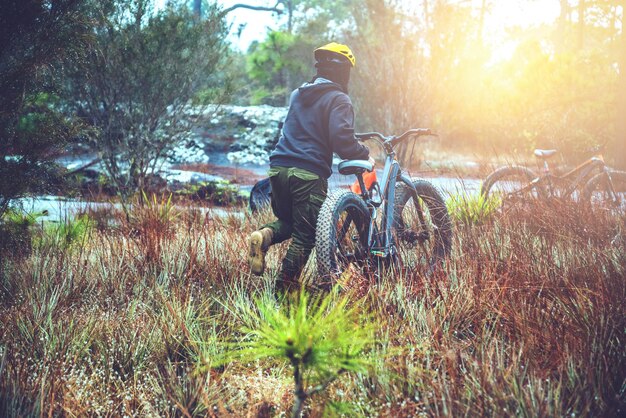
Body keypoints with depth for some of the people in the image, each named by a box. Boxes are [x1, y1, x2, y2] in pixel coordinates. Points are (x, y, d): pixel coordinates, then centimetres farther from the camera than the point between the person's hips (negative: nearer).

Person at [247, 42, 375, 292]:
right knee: (305, 236, 3)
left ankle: (264, 236, -8)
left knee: (288, 222, 23)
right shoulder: (338, 99, -5)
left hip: (279, 168, 6)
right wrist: (365, 155, 0)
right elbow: (342, 141, -18)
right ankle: (286, 287, -3)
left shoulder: (298, 94, 19)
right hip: (308, 174, -6)